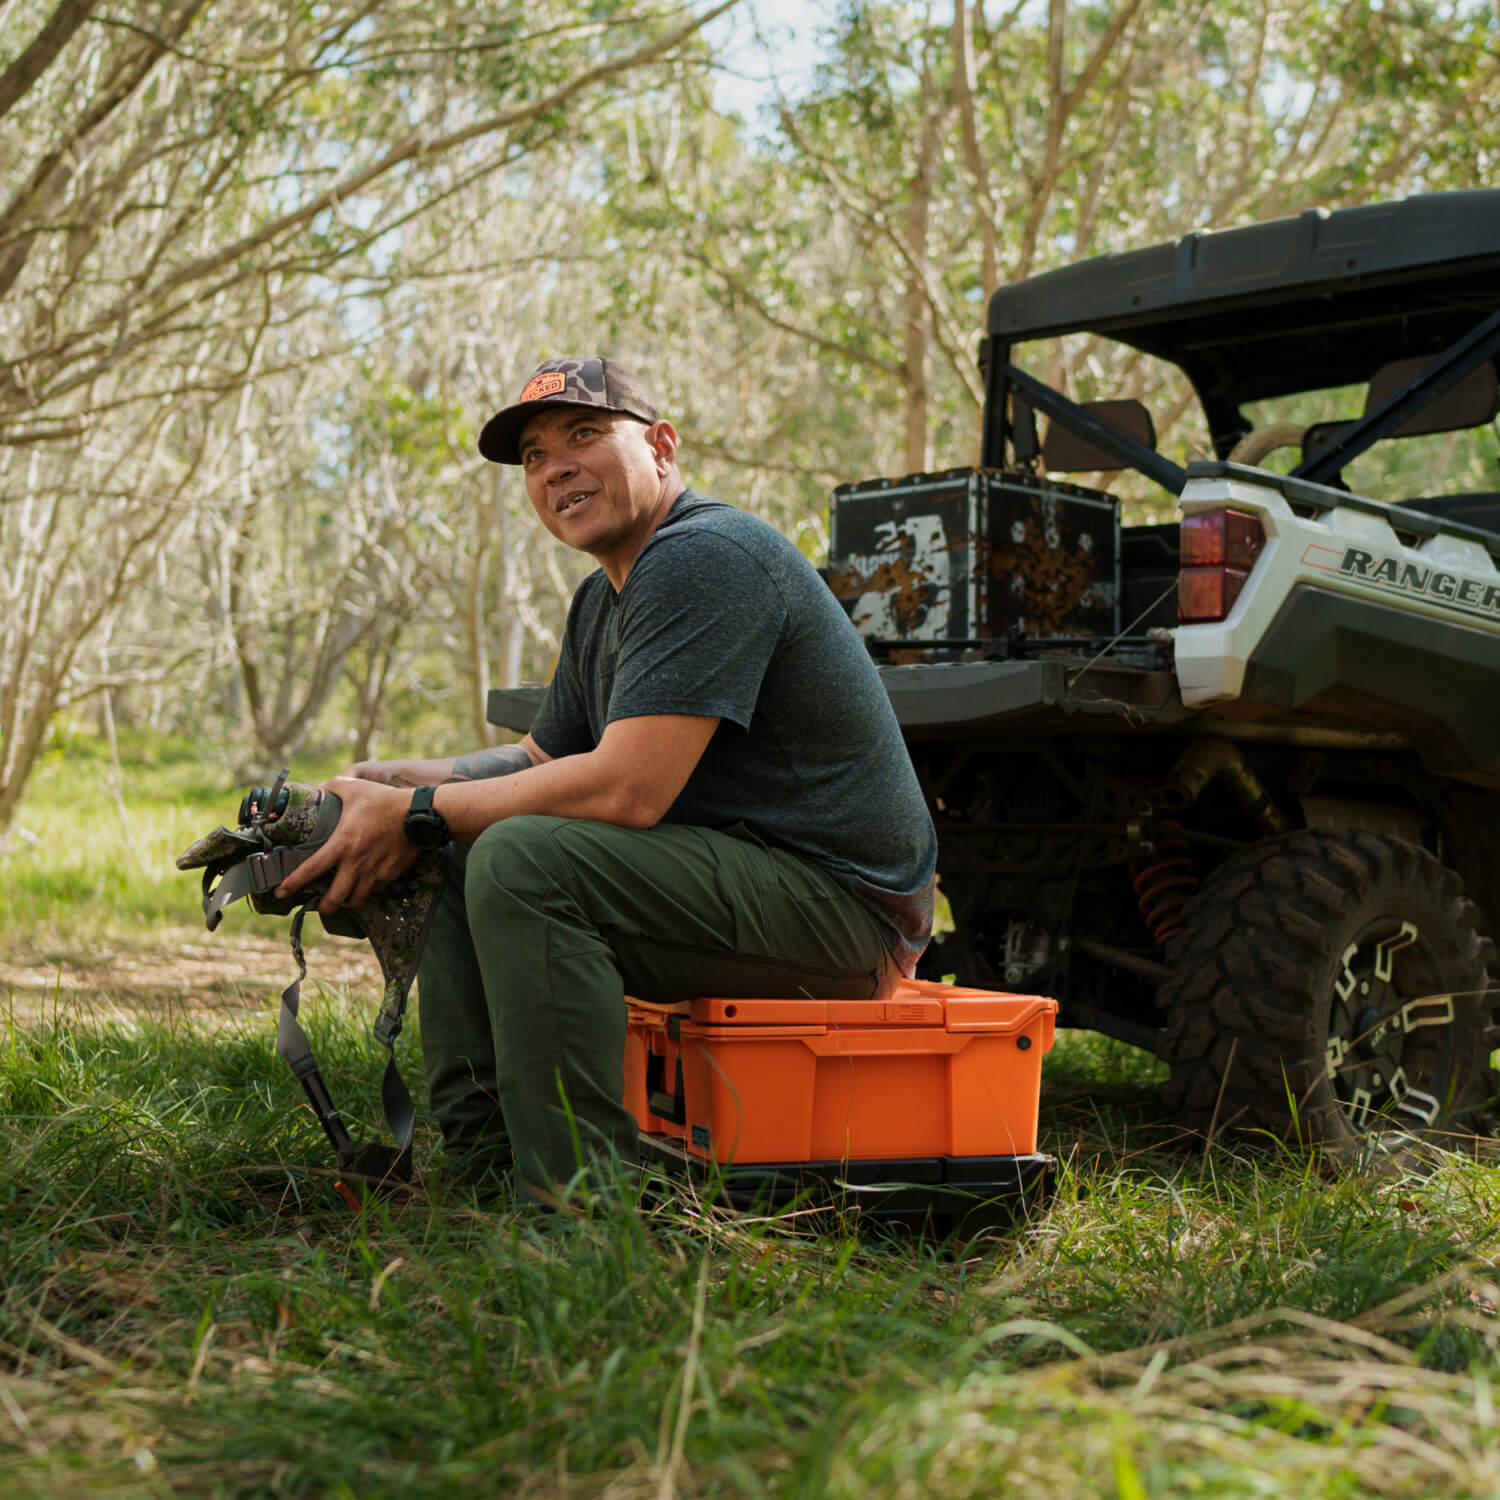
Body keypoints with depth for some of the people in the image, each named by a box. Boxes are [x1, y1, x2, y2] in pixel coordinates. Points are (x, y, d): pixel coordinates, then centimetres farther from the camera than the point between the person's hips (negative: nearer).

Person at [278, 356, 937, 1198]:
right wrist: (394, 782, 4)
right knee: (442, 859, 8)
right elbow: (540, 759, 22)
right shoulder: (605, 598, 17)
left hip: (842, 903, -10)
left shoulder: (705, 559, -17)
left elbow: (626, 789, -26)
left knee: (522, 859, -27)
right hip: (741, 880, 11)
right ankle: (485, 1159, 3)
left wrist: (417, 814, -18)